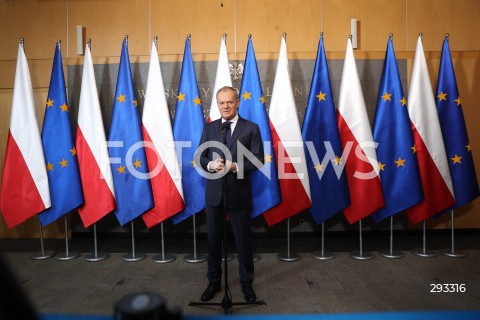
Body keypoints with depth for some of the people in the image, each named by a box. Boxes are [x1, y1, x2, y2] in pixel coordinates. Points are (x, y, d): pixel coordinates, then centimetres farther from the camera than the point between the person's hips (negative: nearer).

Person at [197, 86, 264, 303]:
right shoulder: (209, 128, 7)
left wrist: (236, 166, -21)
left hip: (239, 192, -3)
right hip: (214, 192, 3)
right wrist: (210, 165, -16)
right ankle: (214, 282, 30)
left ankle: (246, 283, 27)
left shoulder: (251, 128, -2)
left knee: (243, 240, 8)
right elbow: (200, 157, 6)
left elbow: (258, 160, -6)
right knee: (214, 239, 12)